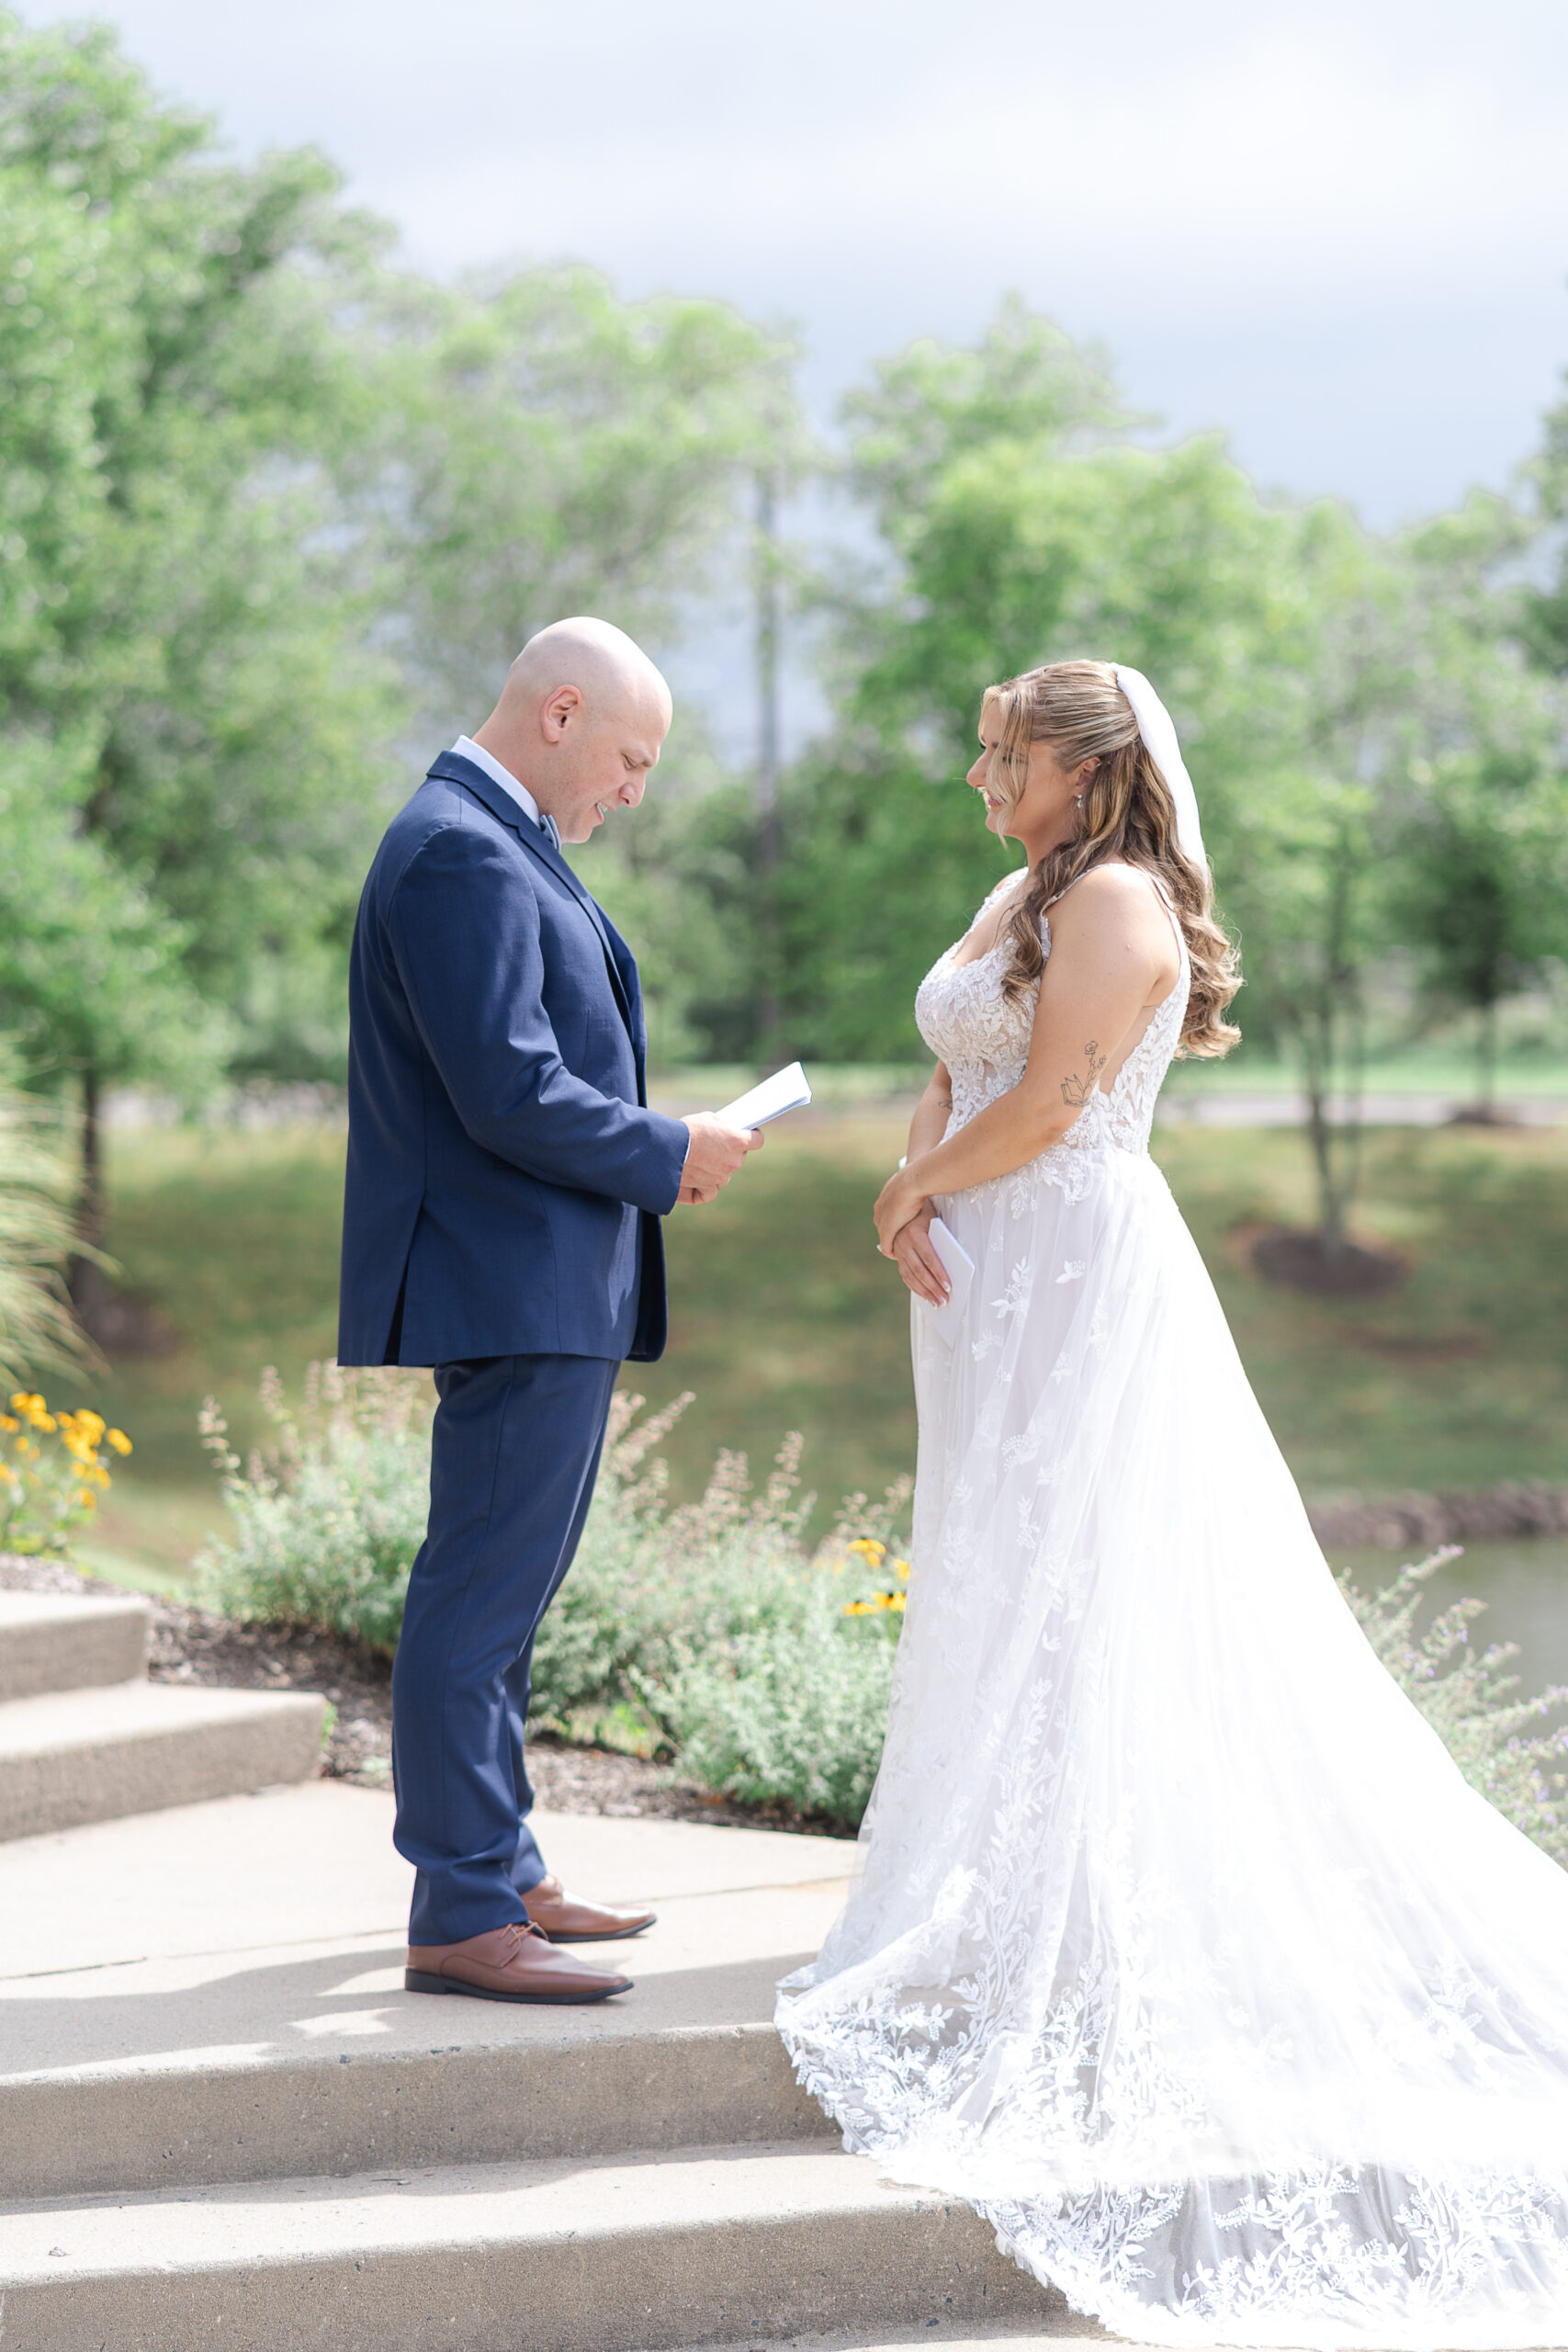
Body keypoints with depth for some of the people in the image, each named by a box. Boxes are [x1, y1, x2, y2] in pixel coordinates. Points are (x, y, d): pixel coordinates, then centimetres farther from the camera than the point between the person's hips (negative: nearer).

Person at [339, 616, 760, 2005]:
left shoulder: (499, 846, 18)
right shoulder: (463, 856, -17)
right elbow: (510, 1095, -23)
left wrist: (648, 1156, 11)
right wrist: (672, 1156, -11)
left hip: (551, 1289, 11)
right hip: (514, 1287, -11)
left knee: (503, 1593, 16)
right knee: (481, 1594, -7)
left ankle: (500, 1872, 25)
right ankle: (463, 1916, -4)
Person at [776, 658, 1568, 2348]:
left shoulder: (1116, 901, -13)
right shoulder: (1021, 898, 17)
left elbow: (1045, 1109, -20)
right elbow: (951, 1086, 15)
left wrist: (918, 1190, -6)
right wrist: (909, 1204, -3)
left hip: (1082, 1283, -9)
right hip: (1002, 1287, 9)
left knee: (1065, 1601, -7)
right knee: (1008, 1600, 10)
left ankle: (1077, 1948, -2)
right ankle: (1030, 1914, 16)